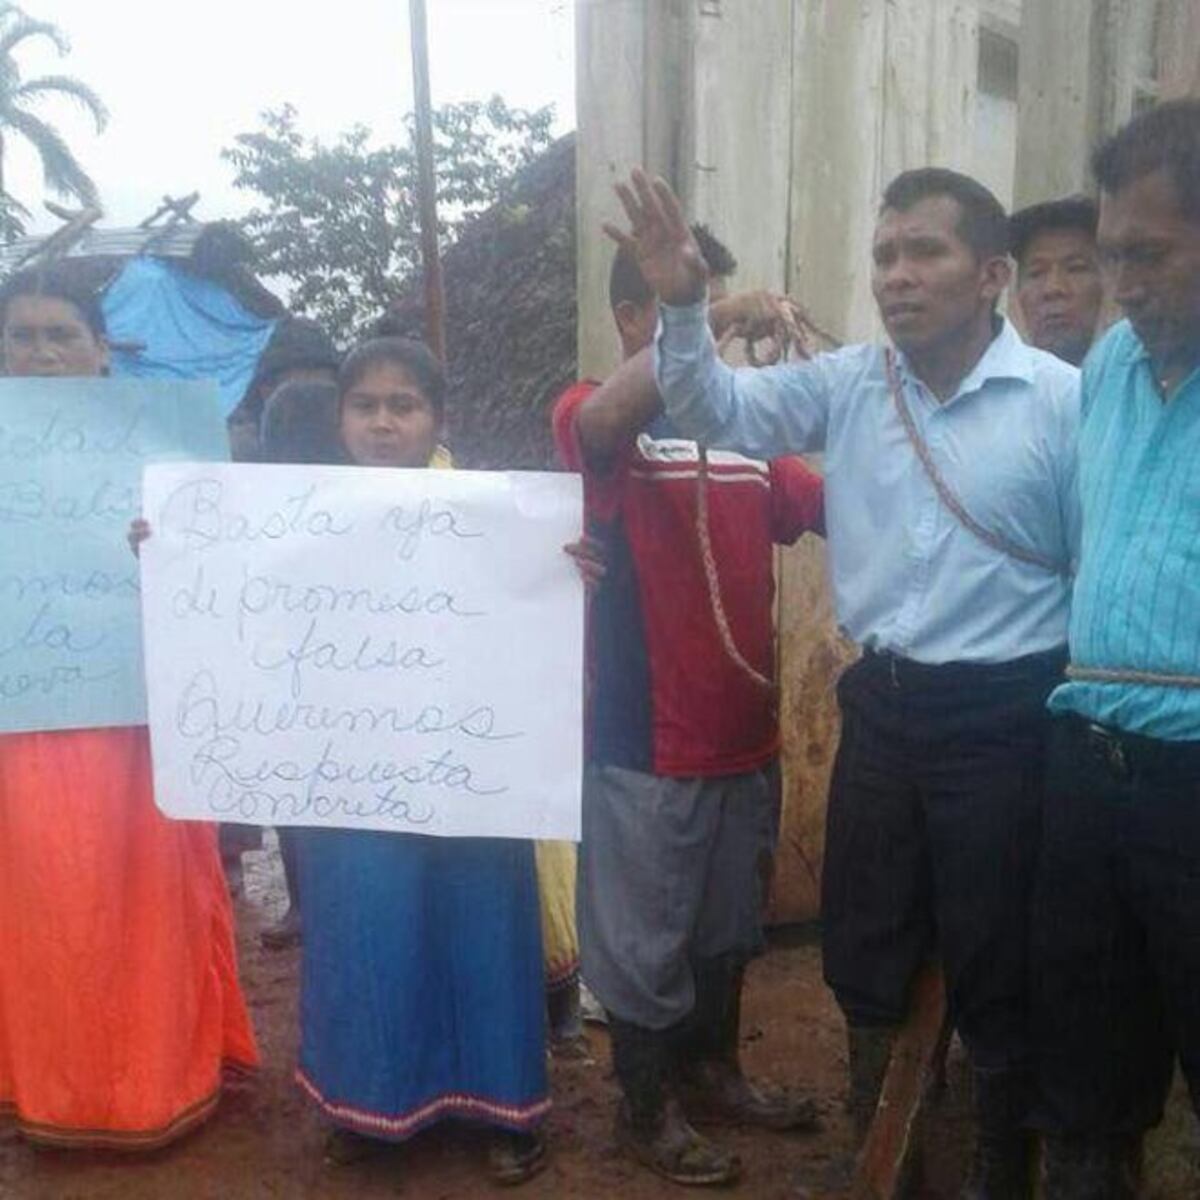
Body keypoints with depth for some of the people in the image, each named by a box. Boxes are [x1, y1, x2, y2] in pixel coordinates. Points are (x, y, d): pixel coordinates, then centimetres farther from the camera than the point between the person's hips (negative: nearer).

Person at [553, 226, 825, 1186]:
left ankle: (712, 1071, 42)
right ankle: (646, 1107, 29)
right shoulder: (597, 415, -8)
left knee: (728, 926, 21)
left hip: (746, 735, 6)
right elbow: (600, 424, -32)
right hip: (646, 742, -6)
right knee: (644, 936, 9)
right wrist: (713, 322, -38)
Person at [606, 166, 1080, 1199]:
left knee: (997, 968, 10)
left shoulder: (1062, 399, -9)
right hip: (880, 706, 5)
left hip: (1000, 717, -4)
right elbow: (721, 412, 0)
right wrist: (683, 308, -17)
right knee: (864, 947, 19)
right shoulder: (846, 384, 3)